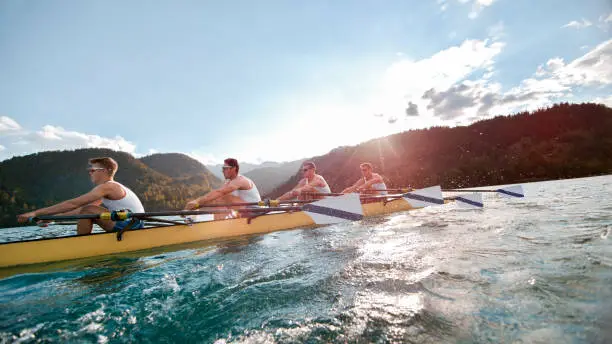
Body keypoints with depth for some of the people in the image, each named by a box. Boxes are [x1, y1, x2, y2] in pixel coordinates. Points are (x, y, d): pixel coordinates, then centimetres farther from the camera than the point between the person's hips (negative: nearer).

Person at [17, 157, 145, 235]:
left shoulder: (106, 187, -11)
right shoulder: (111, 188, 18)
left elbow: (72, 204, -15)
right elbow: (81, 209, 21)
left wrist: (36, 213, -10)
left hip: (130, 224, -10)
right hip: (135, 224, 10)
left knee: (88, 211, -12)